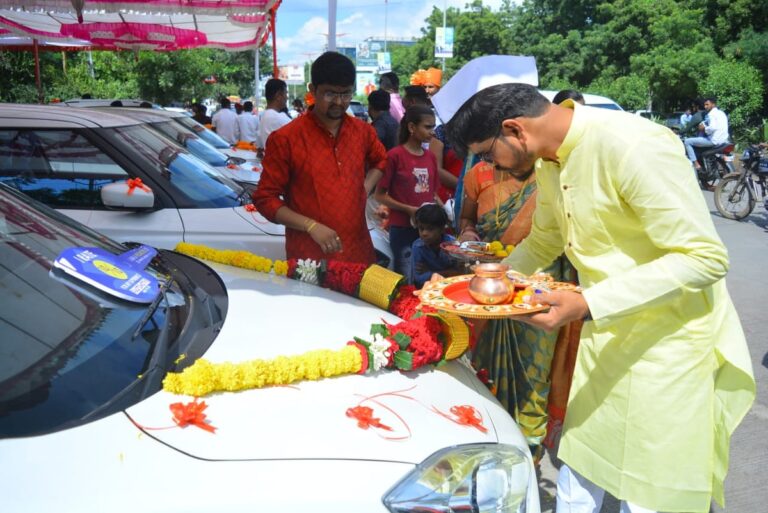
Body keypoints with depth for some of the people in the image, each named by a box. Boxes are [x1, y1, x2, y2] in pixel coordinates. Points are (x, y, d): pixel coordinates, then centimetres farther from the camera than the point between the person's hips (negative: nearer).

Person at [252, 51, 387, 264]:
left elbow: (380, 160, 26)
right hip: (309, 258, -4)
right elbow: (265, 199, -7)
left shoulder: (363, 131, 5)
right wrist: (311, 226, -19)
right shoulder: (285, 139, -10)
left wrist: (365, 190, 7)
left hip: (359, 253, 4)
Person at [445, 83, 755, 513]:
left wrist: (587, 305, -30)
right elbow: (545, 241, 18)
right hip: (605, 340, 7)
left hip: (669, 345, -7)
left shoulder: (634, 147, -25)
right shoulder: (549, 160, 2)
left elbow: (706, 258, -24)